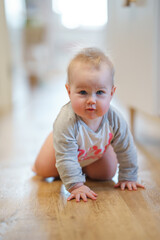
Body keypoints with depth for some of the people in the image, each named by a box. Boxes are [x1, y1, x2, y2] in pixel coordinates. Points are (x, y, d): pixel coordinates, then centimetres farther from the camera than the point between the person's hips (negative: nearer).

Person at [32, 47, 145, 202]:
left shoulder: (114, 119, -37)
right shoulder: (66, 121, -48)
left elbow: (126, 150, -22)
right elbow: (66, 158, -43)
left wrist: (127, 178, -17)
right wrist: (76, 185, -46)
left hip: (97, 151, 2)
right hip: (66, 146, -2)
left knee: (106, 174, 6)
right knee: (44, 170, 3)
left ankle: (85, 167, 36)